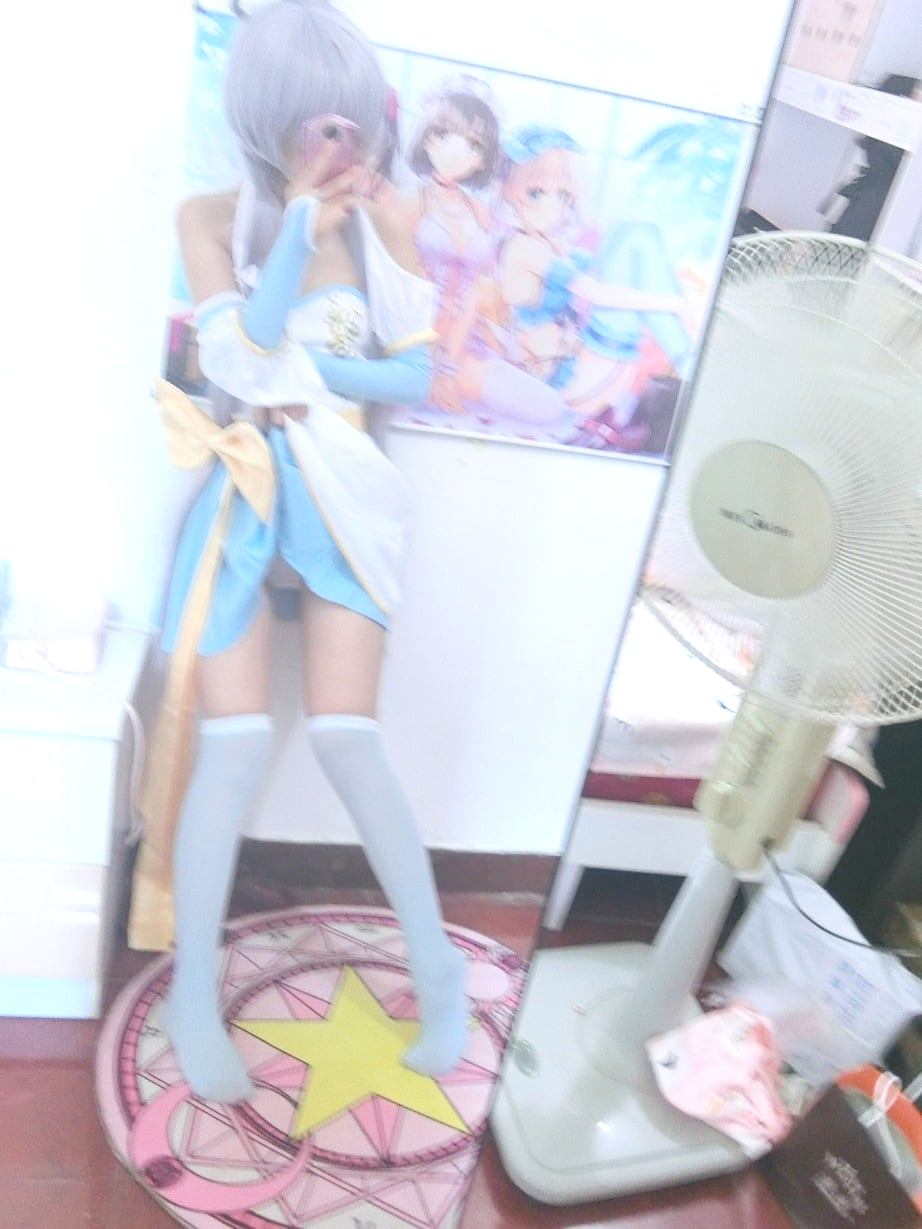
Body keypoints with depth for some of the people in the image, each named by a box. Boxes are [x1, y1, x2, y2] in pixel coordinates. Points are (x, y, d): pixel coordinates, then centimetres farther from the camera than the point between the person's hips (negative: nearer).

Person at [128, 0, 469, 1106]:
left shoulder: (380, 223, 5)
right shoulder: (211, 220, 4)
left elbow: (417, 375, -1)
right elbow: (236, 359, -11)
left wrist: (303, 369, -9)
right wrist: (299, 228, -15)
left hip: (341, 497, 0)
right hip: (243, 494, 0)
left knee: (346, 737, -8)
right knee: (235, 741, -9)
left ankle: (437, 969, 9)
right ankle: (193, 996, 9)